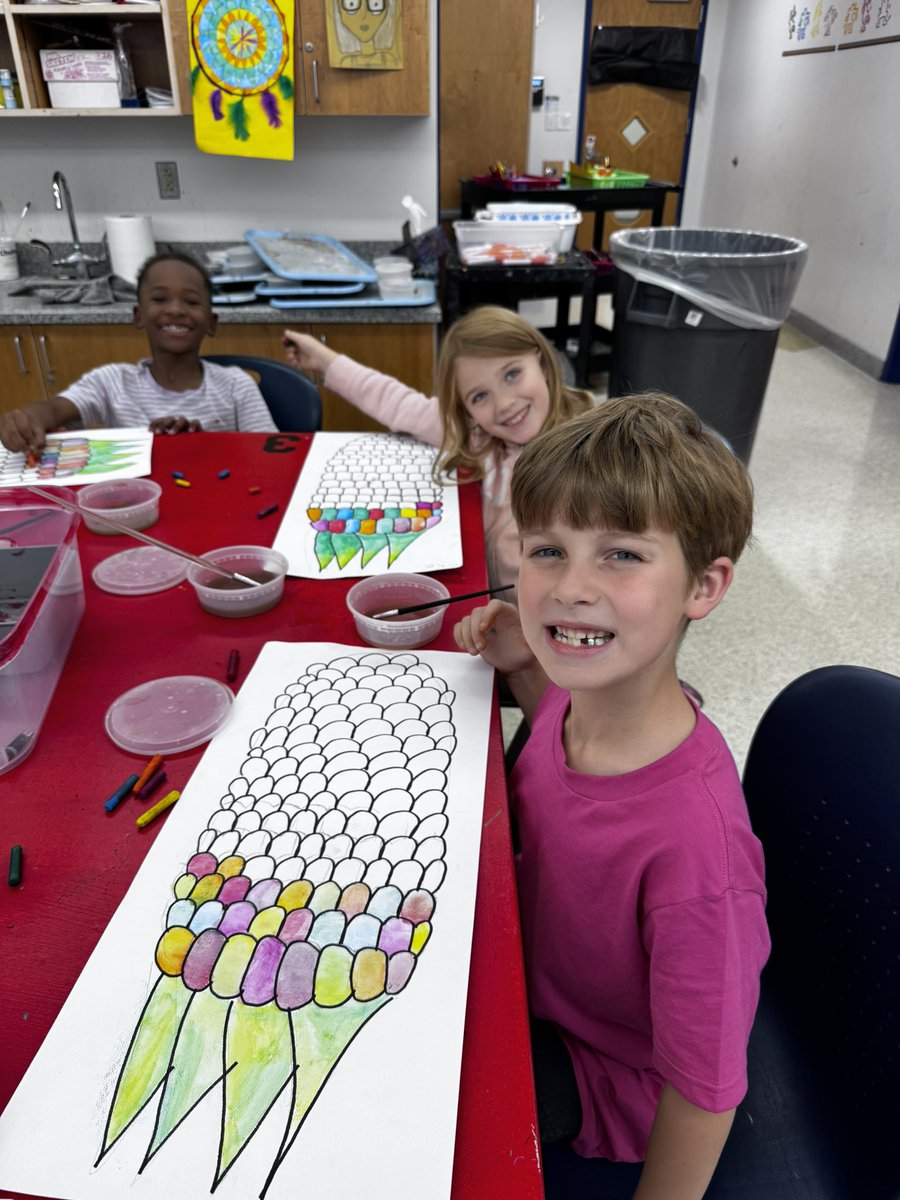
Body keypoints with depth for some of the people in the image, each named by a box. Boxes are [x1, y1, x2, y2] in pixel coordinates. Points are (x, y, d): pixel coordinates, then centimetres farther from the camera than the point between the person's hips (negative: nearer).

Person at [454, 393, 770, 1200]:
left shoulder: (694, 843, -40)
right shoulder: (582, 687, -20)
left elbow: (704, 1093, -25)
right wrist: (523, 669, -11)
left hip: (607, 1083, -5)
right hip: (536, 970, 6)